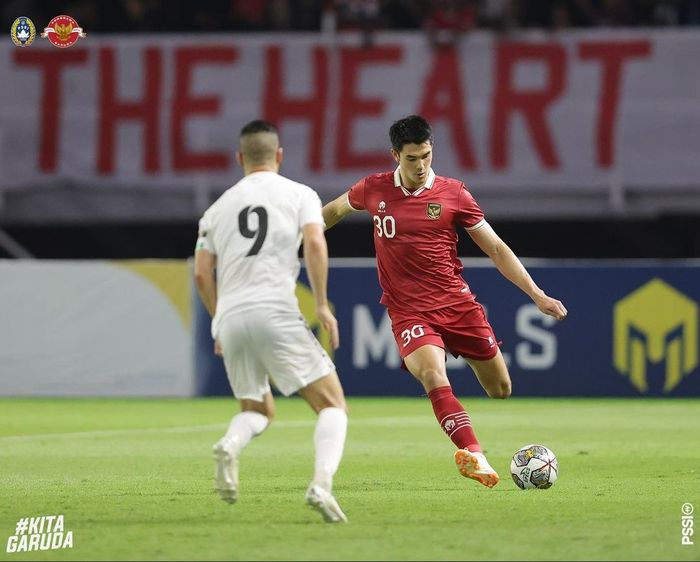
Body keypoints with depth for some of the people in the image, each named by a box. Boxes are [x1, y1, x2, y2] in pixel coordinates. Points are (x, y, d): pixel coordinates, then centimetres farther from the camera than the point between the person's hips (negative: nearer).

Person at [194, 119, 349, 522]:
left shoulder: (219, 207, 20)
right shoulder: (299, 194, 10)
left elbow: (202, 273, 15)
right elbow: (315, 243, -8)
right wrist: (322, 306, -6)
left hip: (230, 320, 5)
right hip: (276, 311, -4)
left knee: (258, 410, 24)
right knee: (332, 403, 0)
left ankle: (230, 446, -12)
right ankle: (322, 485, -26)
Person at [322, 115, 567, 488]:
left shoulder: (453, 194, -2)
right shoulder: (374, 190, 1)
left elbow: (496, 250, 3)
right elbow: (334, 210, 23)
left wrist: (538, 296, -2)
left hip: (457, 303, 2)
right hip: (408, 312, -2)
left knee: (501, 390, 5)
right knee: (434, 379, -30)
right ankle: (474, 456, -40)